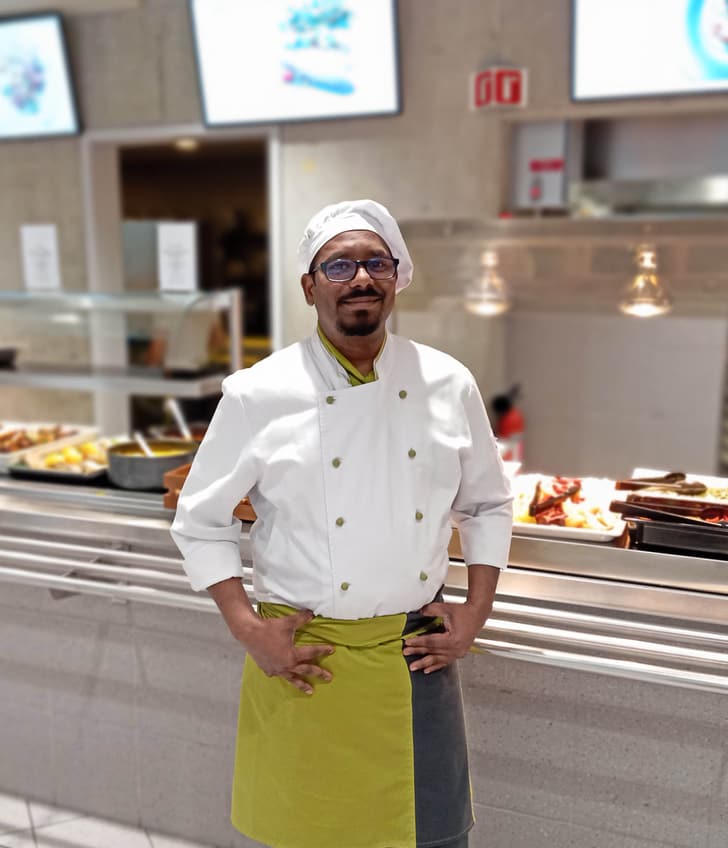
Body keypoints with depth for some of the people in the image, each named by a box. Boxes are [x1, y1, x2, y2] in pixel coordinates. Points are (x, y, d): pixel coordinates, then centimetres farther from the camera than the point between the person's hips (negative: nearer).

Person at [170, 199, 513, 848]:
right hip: (303, 662, -1)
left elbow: (489, 506, 9)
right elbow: (201, 522, -1)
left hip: (418, 657, 2)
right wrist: (248, 630, -9)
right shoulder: (257, 394, -10)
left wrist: (476, 614, 1)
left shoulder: (450, 385, -2)